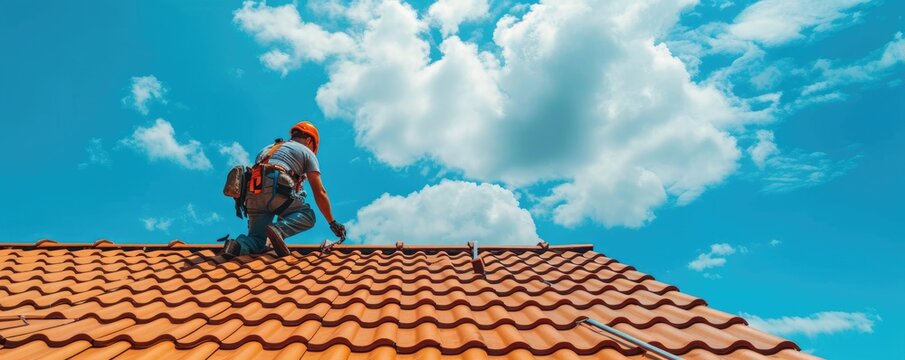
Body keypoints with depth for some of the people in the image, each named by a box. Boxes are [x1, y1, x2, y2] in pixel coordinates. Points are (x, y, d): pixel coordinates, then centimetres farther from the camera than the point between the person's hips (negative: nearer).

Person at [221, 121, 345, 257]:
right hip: (275, 189, -6)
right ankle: (278, 230, -17)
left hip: (253, 192, 6)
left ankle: (237, 246, -18)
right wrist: (332, 223, 18)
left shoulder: (268, 148, 37)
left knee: (257, 242, 14)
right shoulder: (307, 152, 19)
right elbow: (319, 192, 13)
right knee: (308, 216, 11)